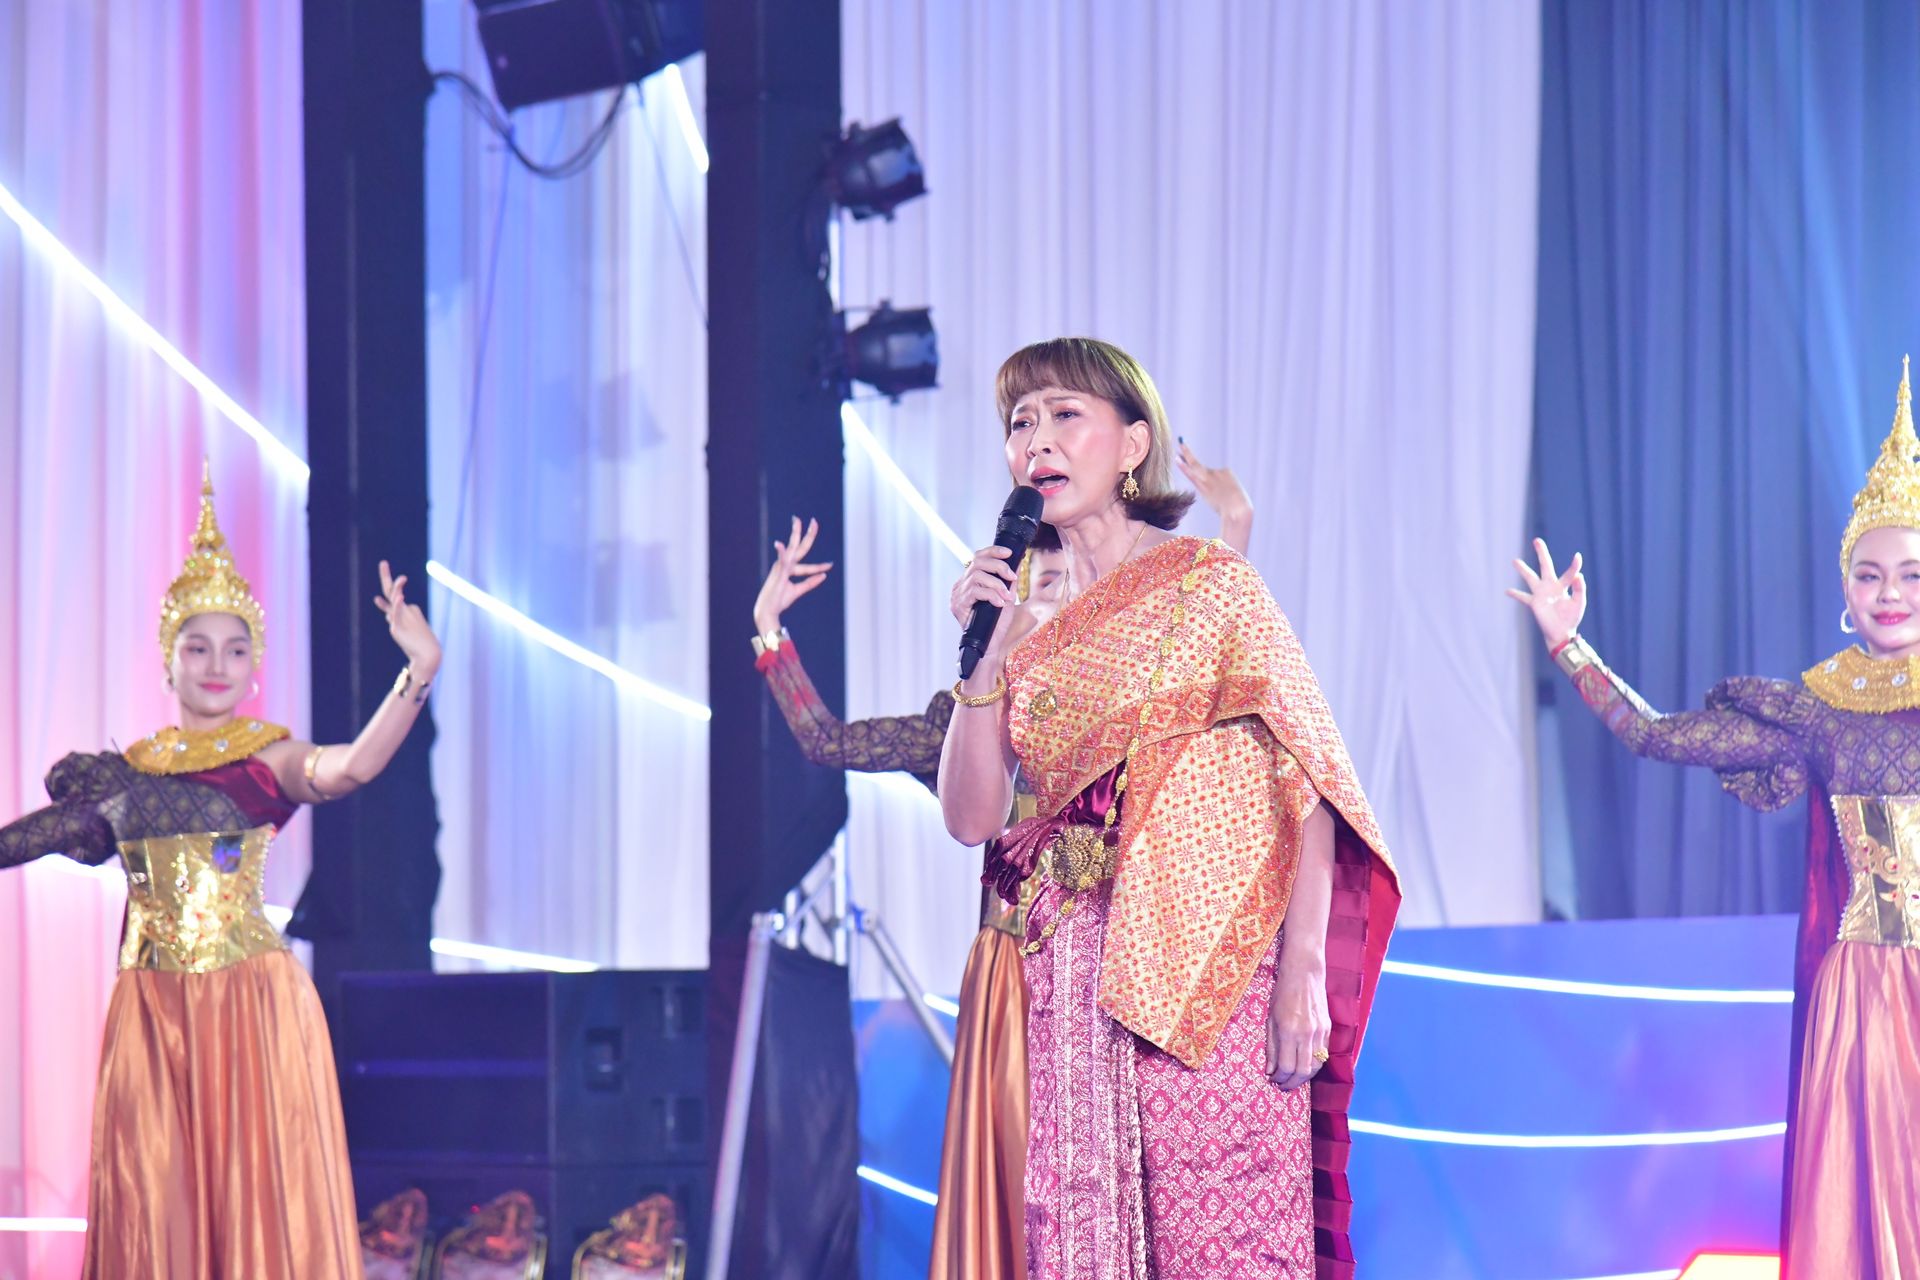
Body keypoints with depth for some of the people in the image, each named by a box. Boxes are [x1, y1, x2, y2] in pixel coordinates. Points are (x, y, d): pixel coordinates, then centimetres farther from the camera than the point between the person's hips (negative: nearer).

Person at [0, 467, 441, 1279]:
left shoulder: (271, 757, 0)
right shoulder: (128, 769, 11)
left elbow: (352, 765, -22)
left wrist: (418, 674, -33)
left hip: (253, 1000, -3)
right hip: (152, 1005, 3)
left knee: (258, 1189, -4)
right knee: (157, 1200, 4)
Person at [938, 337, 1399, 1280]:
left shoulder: (1211, 583, 1)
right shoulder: (1025, 619, 14)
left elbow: (1308, 779, -5)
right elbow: (970, 817, 9)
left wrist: (1303, 971, -14)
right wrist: (987, 652, -1)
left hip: (1207, 977, -4)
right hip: (1070, 981, 4)